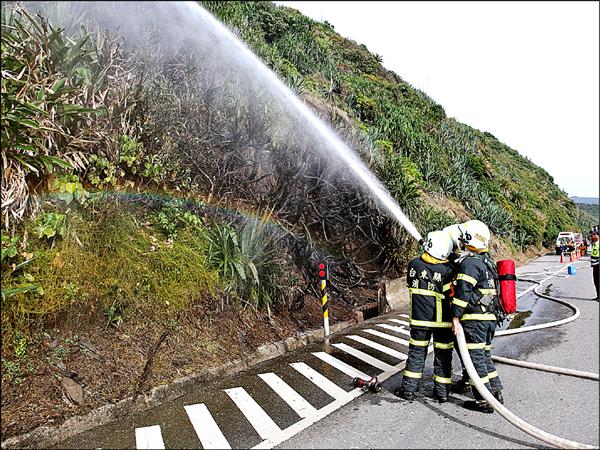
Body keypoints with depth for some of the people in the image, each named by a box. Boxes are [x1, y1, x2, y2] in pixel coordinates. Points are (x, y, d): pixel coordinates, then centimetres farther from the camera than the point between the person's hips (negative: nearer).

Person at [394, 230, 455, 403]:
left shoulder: (414, 264, -7)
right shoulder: (447, 270, -14)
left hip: (419, 319, 2)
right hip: (442, 320, -1)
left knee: (416, 352, 13)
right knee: (442, 355, 12)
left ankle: (408, 389, 18)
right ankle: (442, 391, 22)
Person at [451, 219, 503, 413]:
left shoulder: (470, 262, -16)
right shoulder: (487, 261, 15)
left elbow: (463, 291, -21)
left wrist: (456, 317, -18)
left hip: (474, 319, -9)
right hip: (489, 317, 9)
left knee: (476, 358, -1)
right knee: (485, 356, 19)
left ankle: (484, 401, 6)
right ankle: (496, 393, 28)